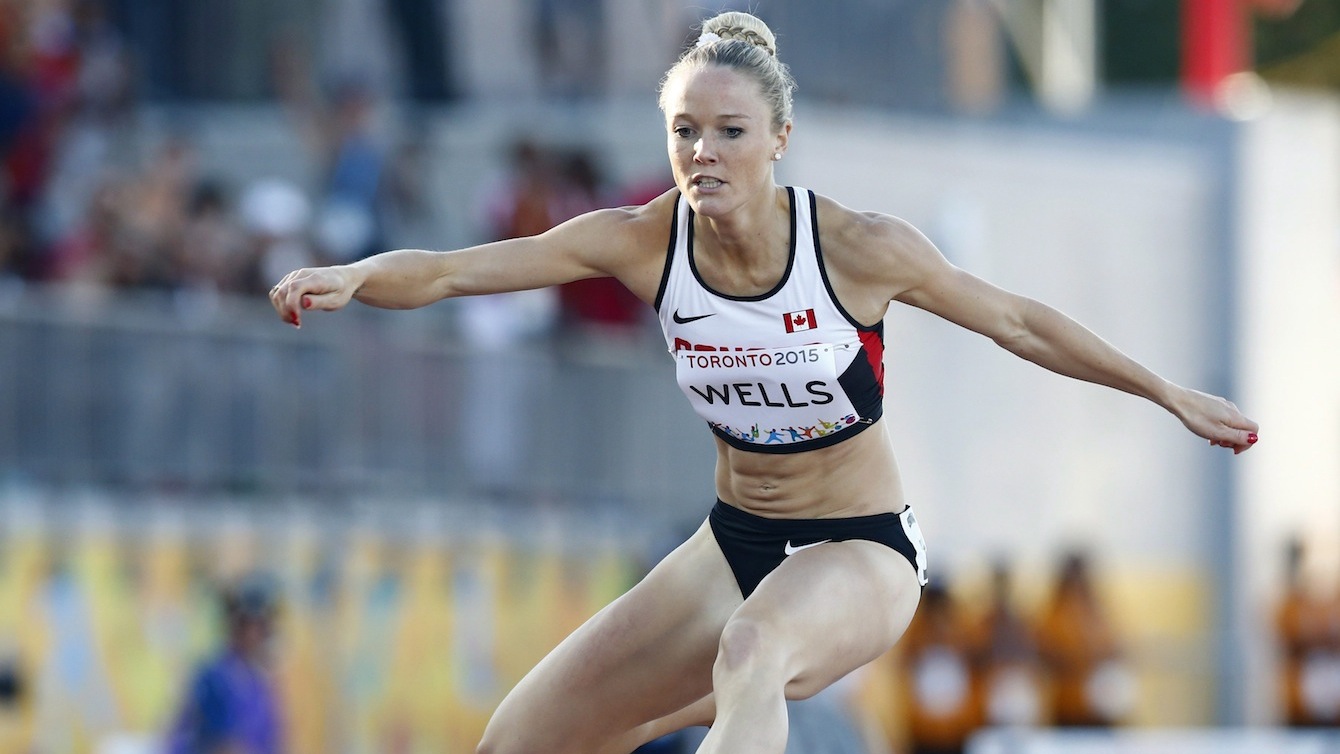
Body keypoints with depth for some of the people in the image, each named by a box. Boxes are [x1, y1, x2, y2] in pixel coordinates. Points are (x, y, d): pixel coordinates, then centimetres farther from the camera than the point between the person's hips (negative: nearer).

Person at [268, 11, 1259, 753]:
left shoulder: (860, 250, -18)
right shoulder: (644, 244, -10)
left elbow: (1019, 324, -2)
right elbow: (447, 271, -16)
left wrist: (1172, 397, 6)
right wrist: (351, 278, -38)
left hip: (861, 552, -5)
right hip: (738, 543, 5)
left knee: (752, 650, -41)